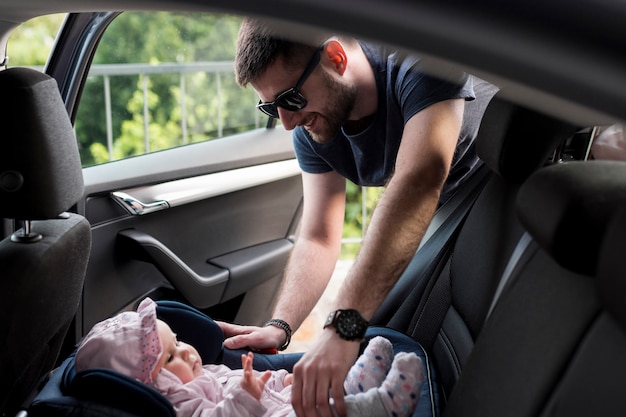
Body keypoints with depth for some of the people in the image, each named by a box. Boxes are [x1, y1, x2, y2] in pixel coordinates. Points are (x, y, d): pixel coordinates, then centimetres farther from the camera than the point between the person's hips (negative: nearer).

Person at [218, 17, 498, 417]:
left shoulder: (419, 64, -37)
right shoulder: (311, 132, -15)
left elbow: (418, 184, -51)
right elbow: (318, 239, -15)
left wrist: (344, 325, -59)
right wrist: (278, 327, -34)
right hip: (442, 216, 5)